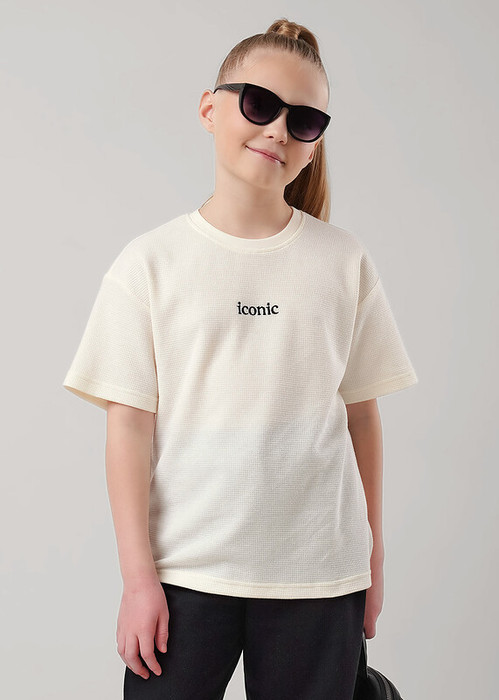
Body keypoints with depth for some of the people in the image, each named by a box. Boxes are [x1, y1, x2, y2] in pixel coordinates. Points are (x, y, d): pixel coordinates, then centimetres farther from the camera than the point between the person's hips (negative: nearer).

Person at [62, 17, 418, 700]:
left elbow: (361, 415, 7)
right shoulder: (151, 262, -1)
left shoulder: (345, 261, 4)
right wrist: (138, 575, -6)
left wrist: (373, 557, 10)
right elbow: (130, 424, -3)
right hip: (184, 570, -1)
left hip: (320, 577, 2)